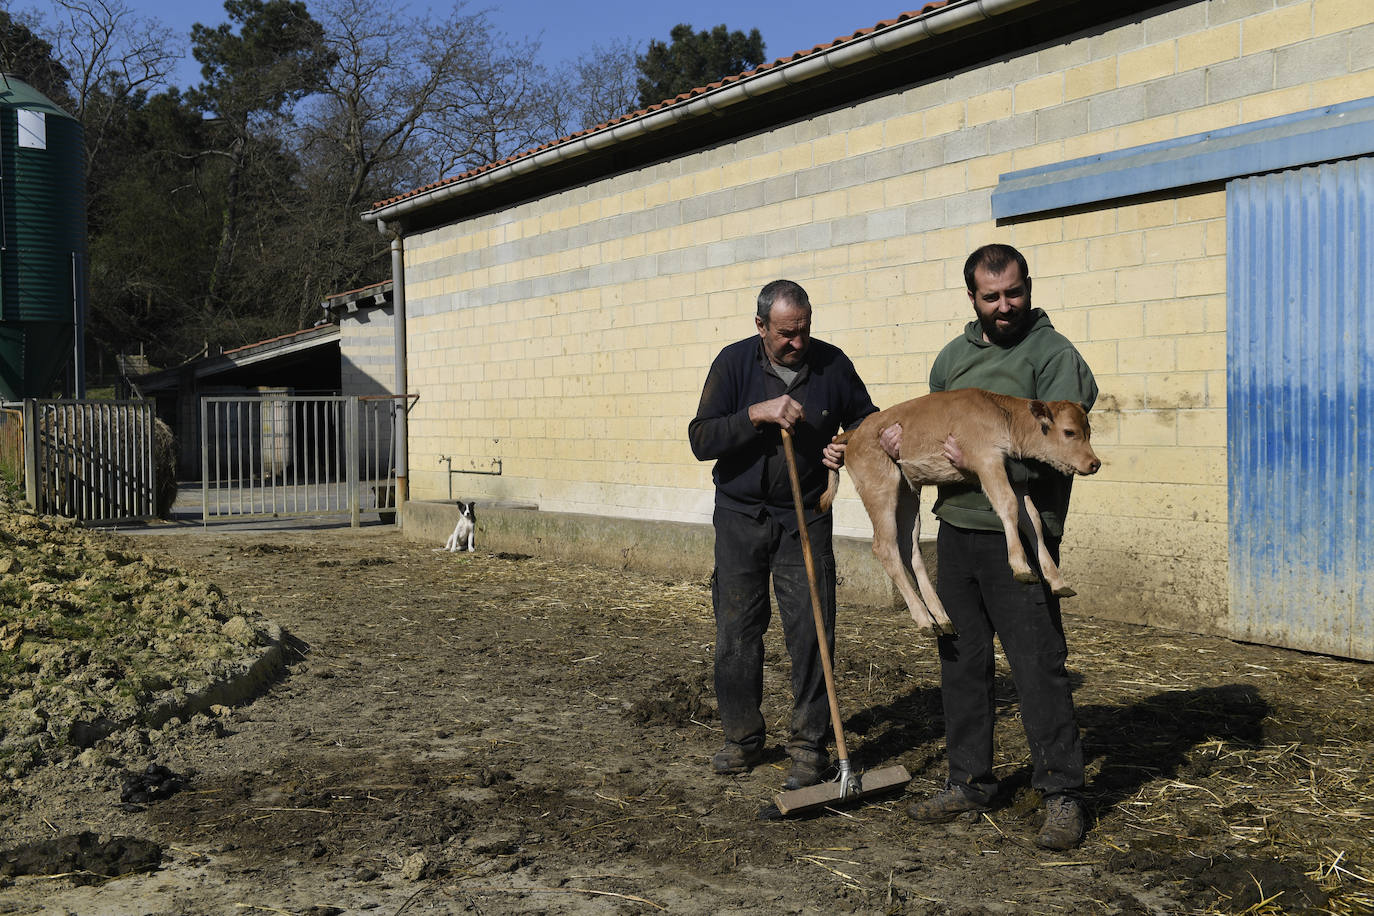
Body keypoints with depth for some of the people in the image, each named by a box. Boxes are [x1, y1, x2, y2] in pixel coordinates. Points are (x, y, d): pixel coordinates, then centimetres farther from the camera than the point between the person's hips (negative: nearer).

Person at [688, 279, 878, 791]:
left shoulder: (832, 364, -2)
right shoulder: (735, 362, -5)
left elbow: (867, 419, 14)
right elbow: (701, 440, -12)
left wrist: (850, 448, -7)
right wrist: (757, 414, -24)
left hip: (805, 521, 0)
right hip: (740, 517, 0)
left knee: (811, 635, -3)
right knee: (736, 634, 6)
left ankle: (810, 747, 8)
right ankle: (742, 739, 21)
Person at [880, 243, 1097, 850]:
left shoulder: (1054, 355, -4)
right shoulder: (954, 355, 16)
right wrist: (901, 432, 4)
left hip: (1016, 535, -6)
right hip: (956, 528, 6)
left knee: (1038, 666, -5)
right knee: (961, 662, 12)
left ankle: (1062, 795, 7)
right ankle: (969, 782, 24)